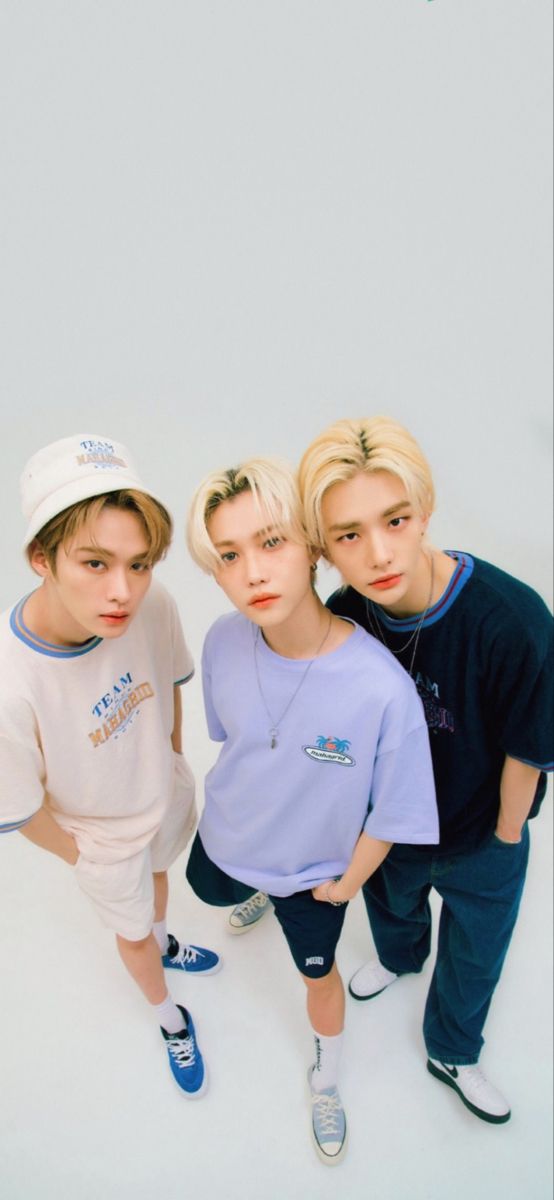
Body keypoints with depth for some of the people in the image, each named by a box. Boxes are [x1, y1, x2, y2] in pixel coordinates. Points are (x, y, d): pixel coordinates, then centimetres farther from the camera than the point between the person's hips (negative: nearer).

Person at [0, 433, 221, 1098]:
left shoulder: (151, 605, -33)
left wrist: (173, 757, 5)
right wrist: (79, 854, -7)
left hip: (168, 793, 4)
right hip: (102, 835, -3)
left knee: (156, 873, 35)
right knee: (132, 931, 26)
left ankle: (163, 943, 71)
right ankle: (170, 1018, 60)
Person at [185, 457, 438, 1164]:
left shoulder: (381, 687, -40)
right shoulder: (224, 641, -27)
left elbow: (392, 812, -21)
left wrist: (347, 883, -8)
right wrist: (243, 800, 9)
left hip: (315, 868, -3)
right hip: (225, 837, 4)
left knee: (318, 974, 23)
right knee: (212, 892, 35)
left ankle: (325, 1081, 58)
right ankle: (254, 896, 74)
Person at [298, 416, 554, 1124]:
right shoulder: (343, 618, -25)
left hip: (481, 839, -2)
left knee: (473, 956, 25)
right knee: (390, 903, 34)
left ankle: (451, 1053, 58)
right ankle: (398, 958, 71)